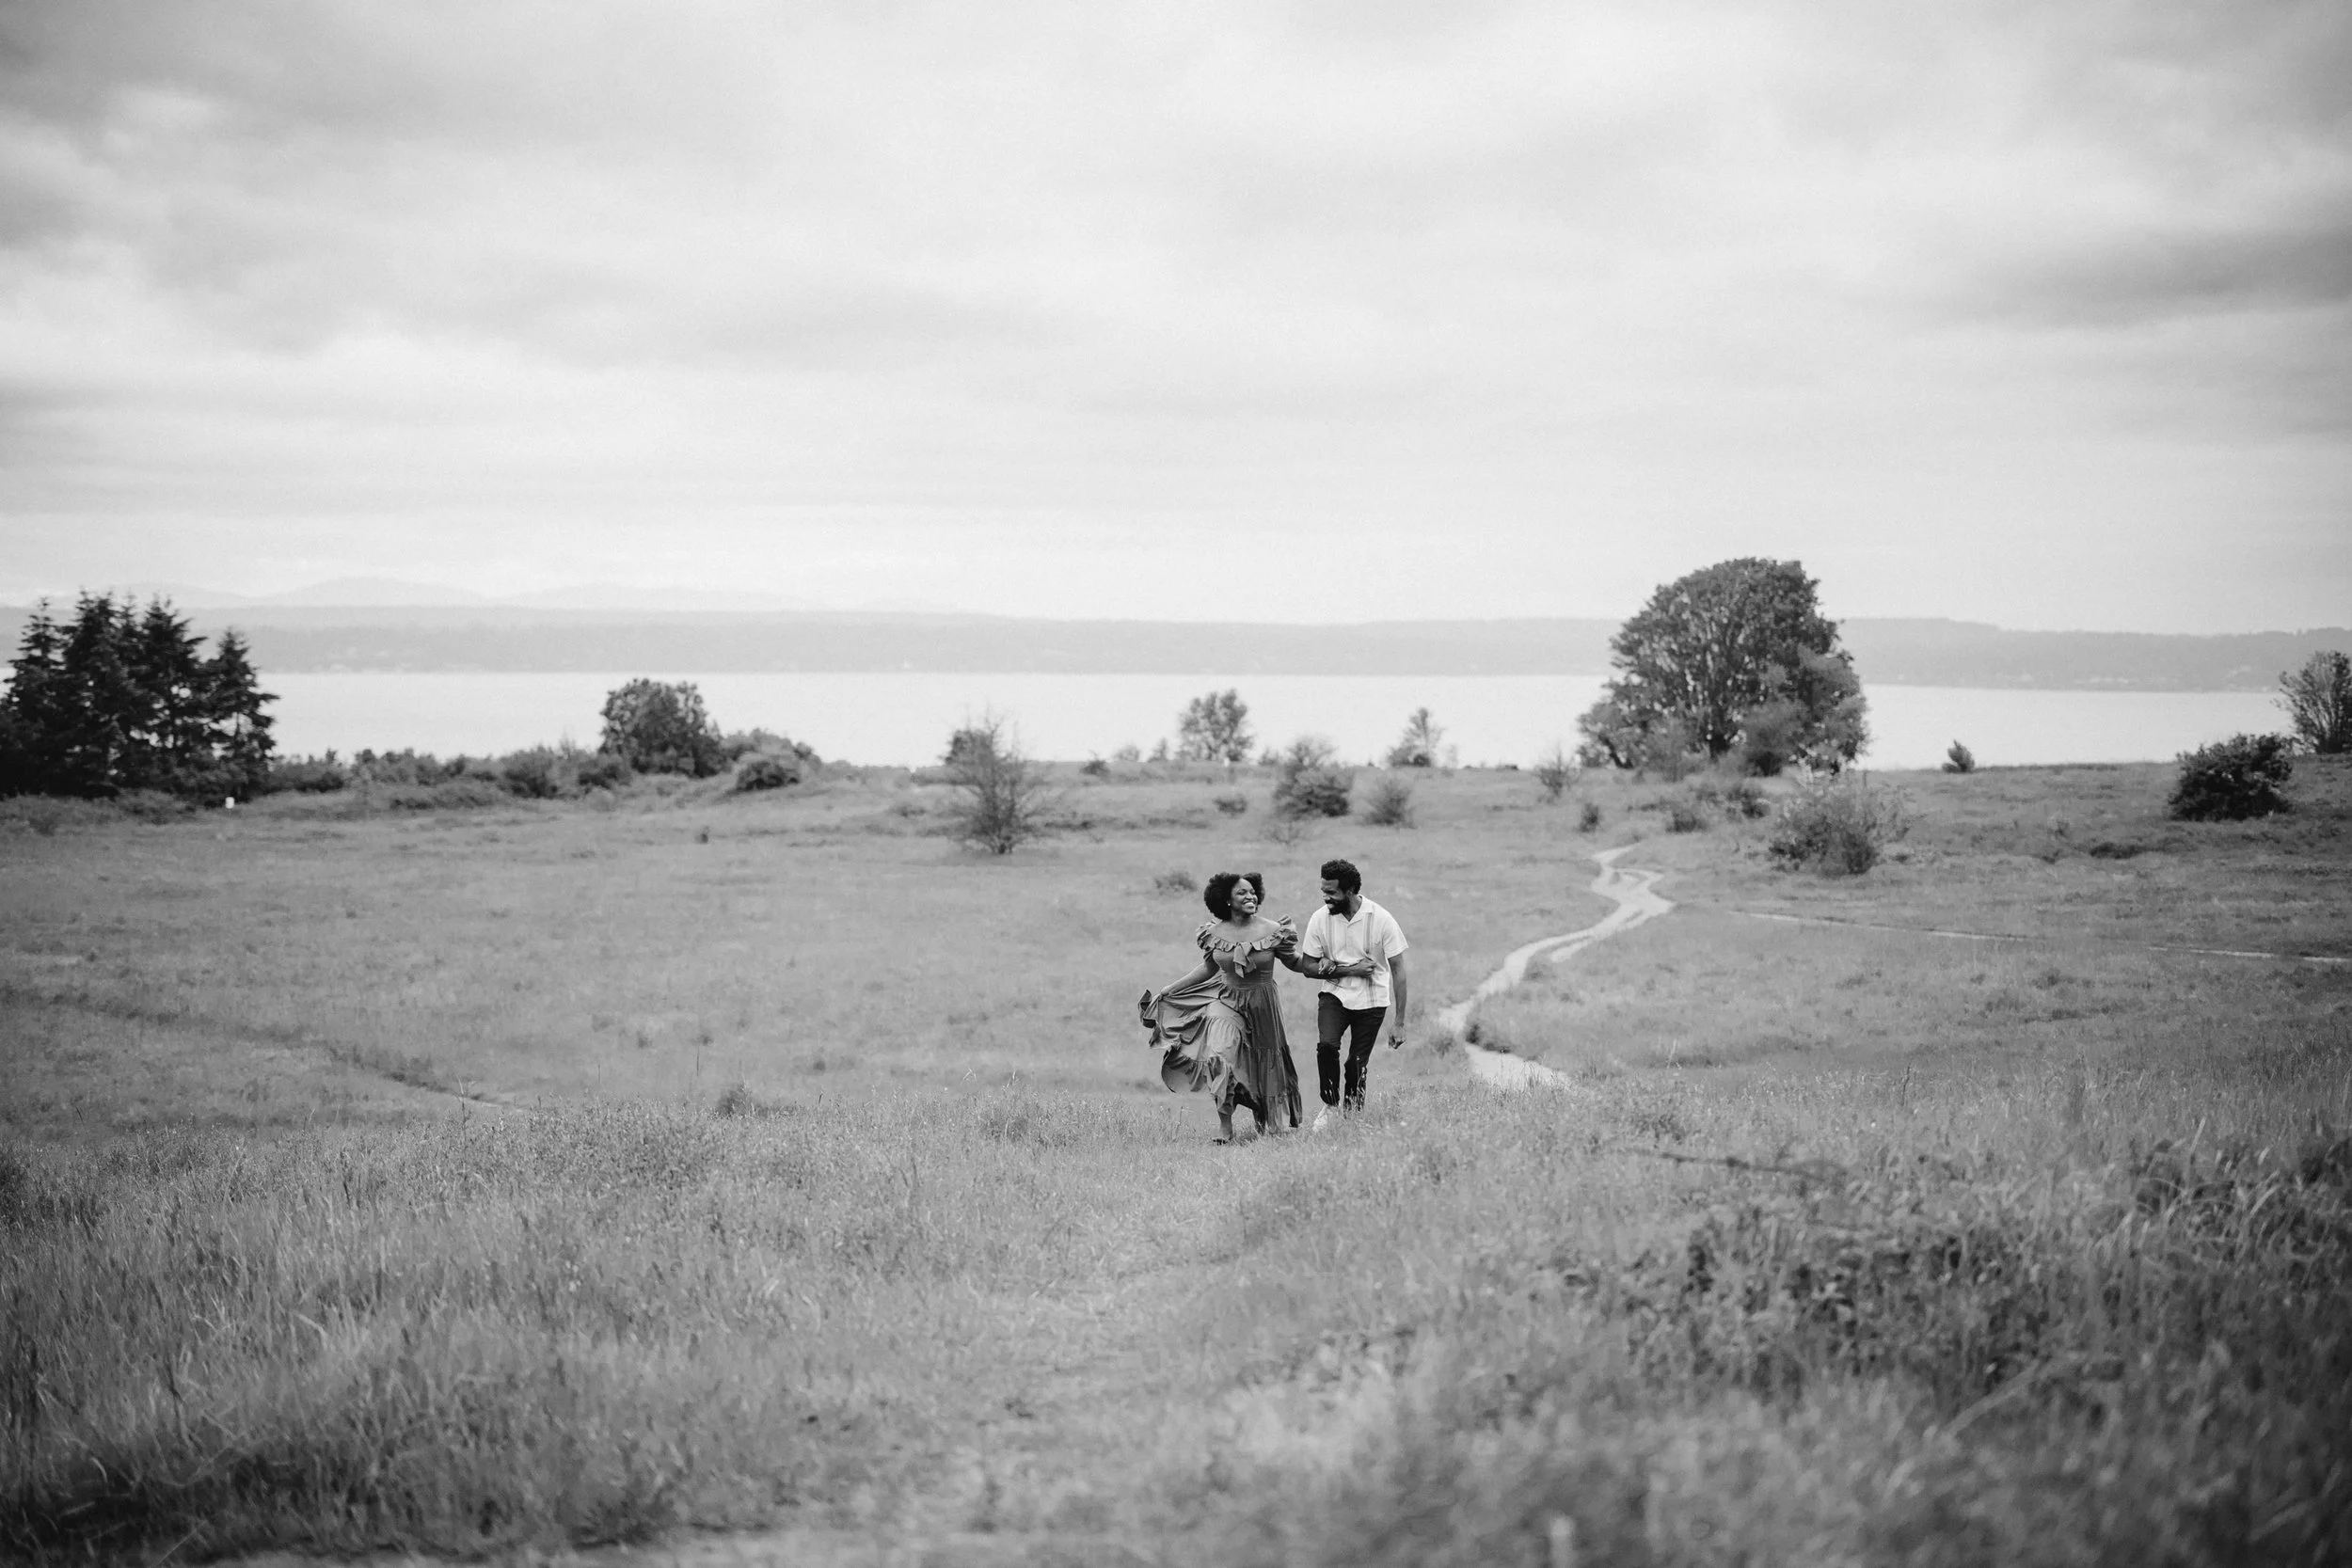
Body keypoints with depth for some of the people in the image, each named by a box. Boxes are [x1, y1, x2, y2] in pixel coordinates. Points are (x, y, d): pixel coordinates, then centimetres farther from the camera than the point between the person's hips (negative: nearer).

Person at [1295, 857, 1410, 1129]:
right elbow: (1307, 966, 0)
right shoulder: (1320, 919, -8)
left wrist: (1398, 1023, -13)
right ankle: (1330, 1104, -5)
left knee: (1358, 1065, -3)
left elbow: (1398, 971, -10)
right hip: (1334, 995, 1)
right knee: (1326, 1044, -24)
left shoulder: (1381, 920, -14)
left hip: (1371, 1002, -1)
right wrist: (1349, 970, -15)